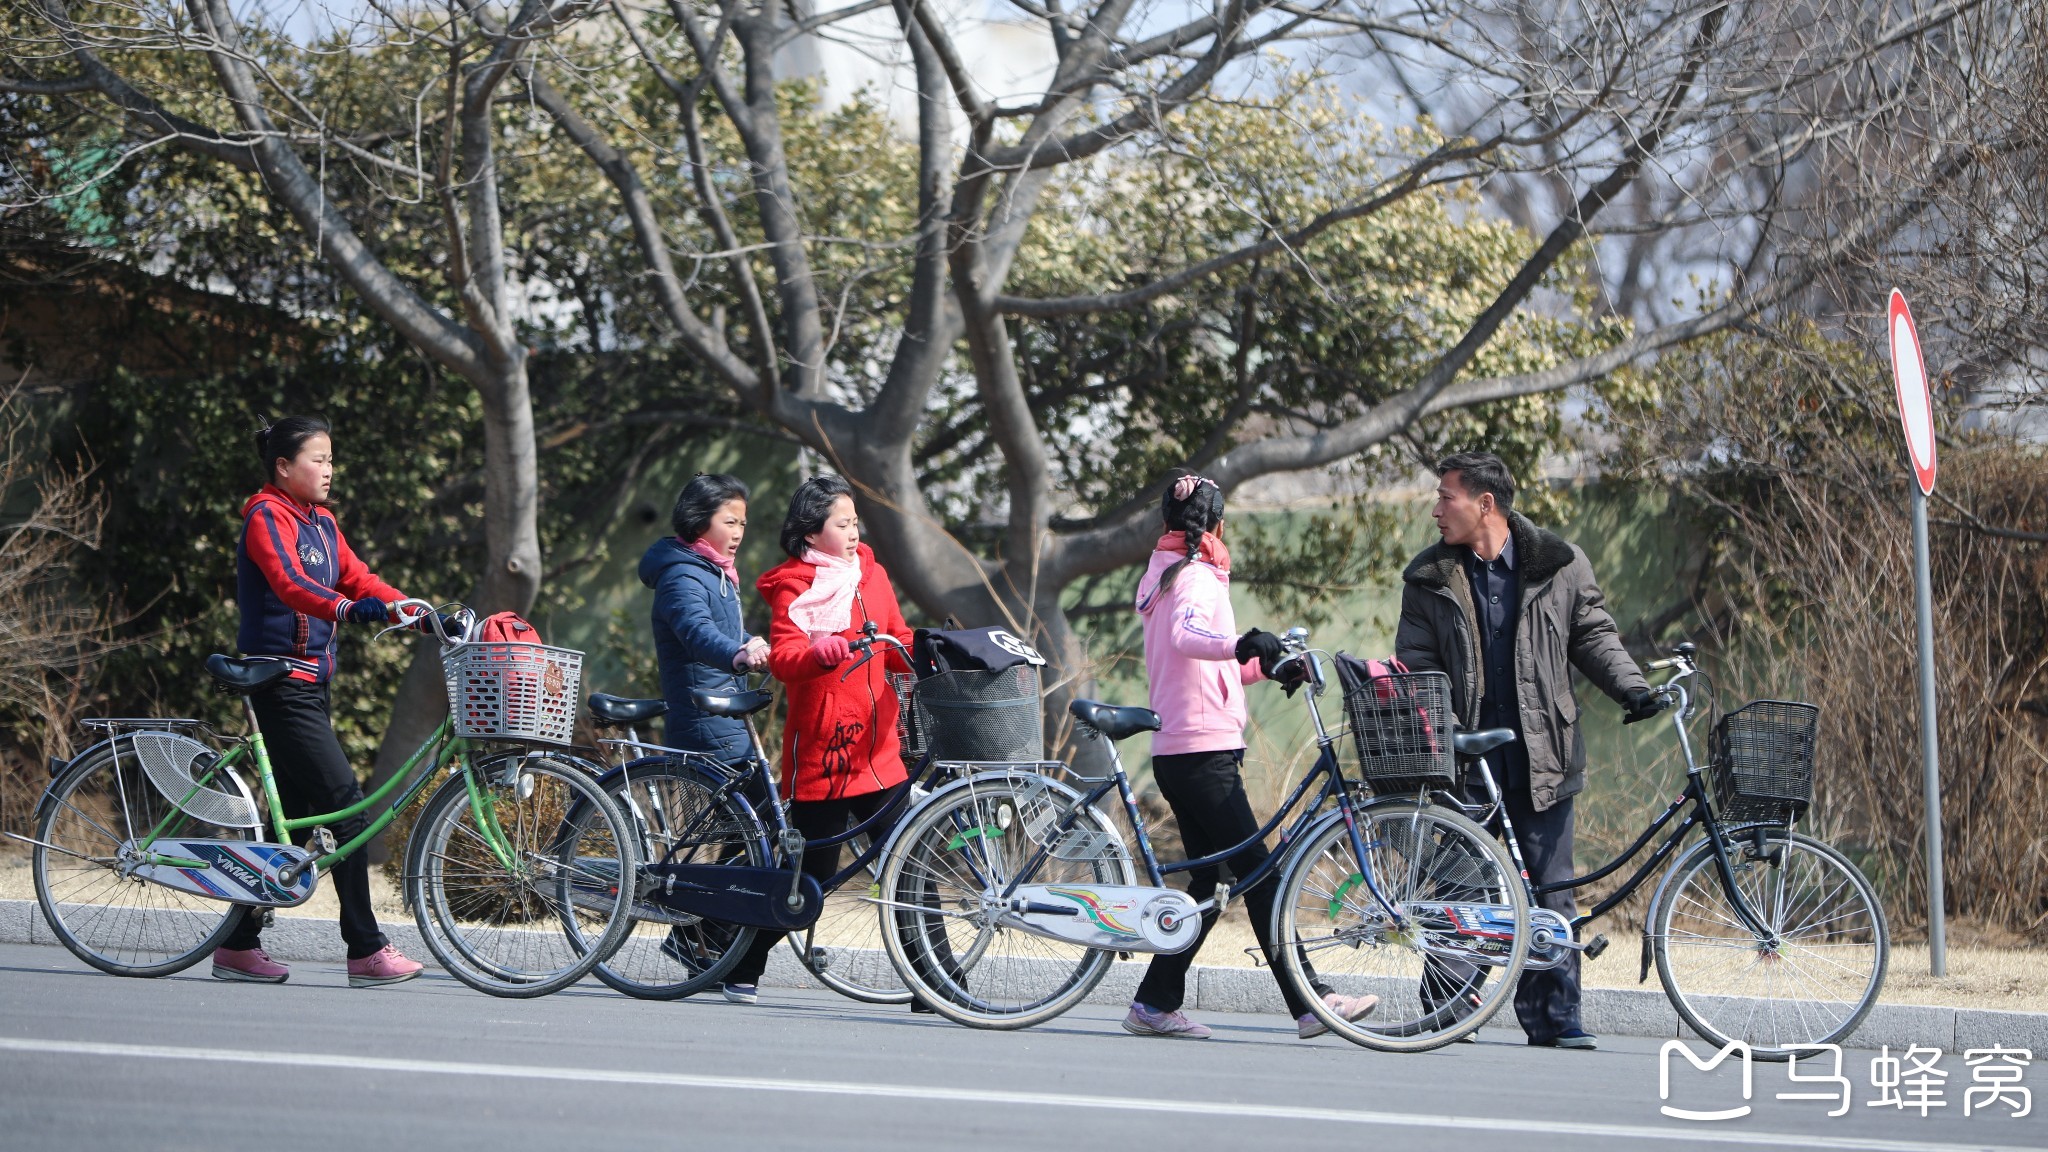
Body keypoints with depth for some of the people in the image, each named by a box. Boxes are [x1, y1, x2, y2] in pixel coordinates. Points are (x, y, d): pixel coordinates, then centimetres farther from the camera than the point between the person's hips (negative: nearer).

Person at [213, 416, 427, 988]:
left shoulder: (322, 523, 18)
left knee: (297, 813, 10)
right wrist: (347, 609, -44)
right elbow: (288, 582, -27)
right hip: (279, 678, -10)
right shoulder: (268, 516, -11)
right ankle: (366, 951, -13)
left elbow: (357, 580, 12)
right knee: (345, 802, -14)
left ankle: (238, 945, 16)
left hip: (310, 682, 10)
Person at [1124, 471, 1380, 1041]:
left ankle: (1155, 1004, 10)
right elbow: (1186, 635, -33)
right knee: (1259, 873, -10)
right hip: (1205, 751, -10)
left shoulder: (1160, 575, 19)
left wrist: (1266, 663, 21)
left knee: (1210, 880, 12)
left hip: (1175, 753, 10)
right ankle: (1310, 1003, -12)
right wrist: (1242, 643, -50)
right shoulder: (1196, 575, -10)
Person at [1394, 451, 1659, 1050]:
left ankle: (1556, 1017, 2)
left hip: (1540, 757, -1)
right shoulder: (1430, 579, 6)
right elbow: (1415, 664, 4)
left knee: (1550, 889, -2)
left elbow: (1592, 633, 10)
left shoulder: (1559, 565, 3)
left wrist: (1630, 686, -7)